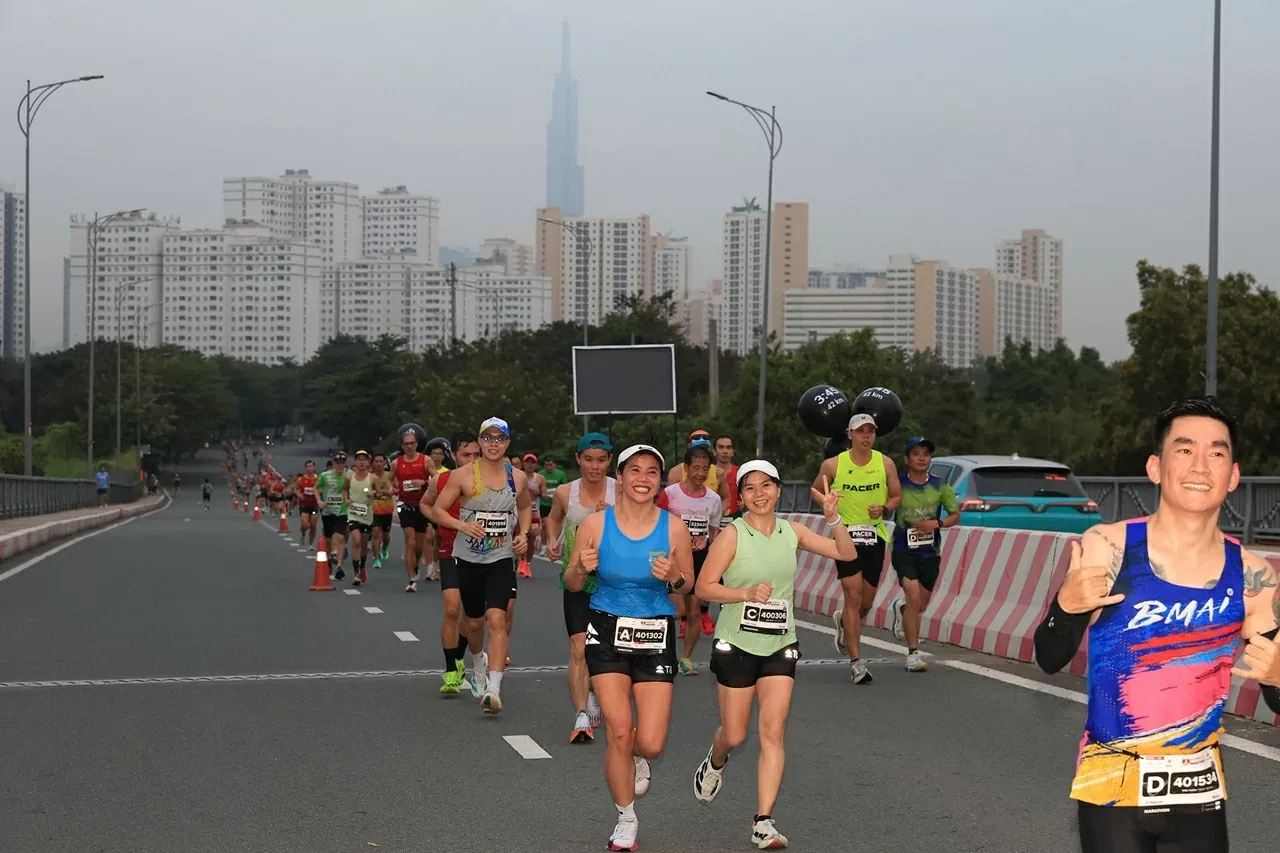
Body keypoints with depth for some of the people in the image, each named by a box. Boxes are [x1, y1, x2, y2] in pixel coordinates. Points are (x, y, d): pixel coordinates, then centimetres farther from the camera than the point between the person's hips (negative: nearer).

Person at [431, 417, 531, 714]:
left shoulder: (518, 478, 2)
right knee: (474, 620, 15)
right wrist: (463, 524, -19)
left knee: (497, 620, -17)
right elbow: (437, 511, -3)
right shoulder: (463, 476, -6)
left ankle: (494, 690, -22)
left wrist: (523, 534, 6)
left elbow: (524, 506, 22)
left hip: (501, 559, 0)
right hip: (468, 558, 0)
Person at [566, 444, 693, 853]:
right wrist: (582, 569, -20)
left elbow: (688, 584, 4)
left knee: (651, 743, -6)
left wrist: (673, 577, -18)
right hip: (608, 632, 0)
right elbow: (572, 585, 2)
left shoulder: (674, 527, -8)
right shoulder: (595, 524, -8)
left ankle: (640, 760, 35)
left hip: (656, 636, 0)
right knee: (619, 734, -6)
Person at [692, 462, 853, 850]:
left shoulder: (792, 532, 3)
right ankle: (714, 764, 44)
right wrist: (747, 593, -23)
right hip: (737, 644, -3)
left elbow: (846, 553, 4)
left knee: (773, 732, -8)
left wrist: (833, 517, -11)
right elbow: (704, 587, -11)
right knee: (735, 735, 7)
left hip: (780, 647, 3)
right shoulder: (733, 535, -9)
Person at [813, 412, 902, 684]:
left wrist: (884, 509, -11)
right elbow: (816, 490, 11)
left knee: (867, 600, 11)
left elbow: (897, 496, 9)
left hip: (875, 535, 3)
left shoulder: (885, 464, 1)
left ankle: (843, 621, 48)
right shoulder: (833, 465, -4)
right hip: (846, 535, -3)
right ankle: (856, 662, -9)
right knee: (853, 596, -12)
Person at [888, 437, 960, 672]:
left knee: (921, 605, 15)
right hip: (904, 550, -4)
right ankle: (913, 654, -10)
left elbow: (955, 515, 6)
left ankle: (901, 609, 53)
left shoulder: (940, 487, 1)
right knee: (914, 597, -19)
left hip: (930, 553, 4)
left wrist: (936, 524, -11)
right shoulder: (897, 484, -6)